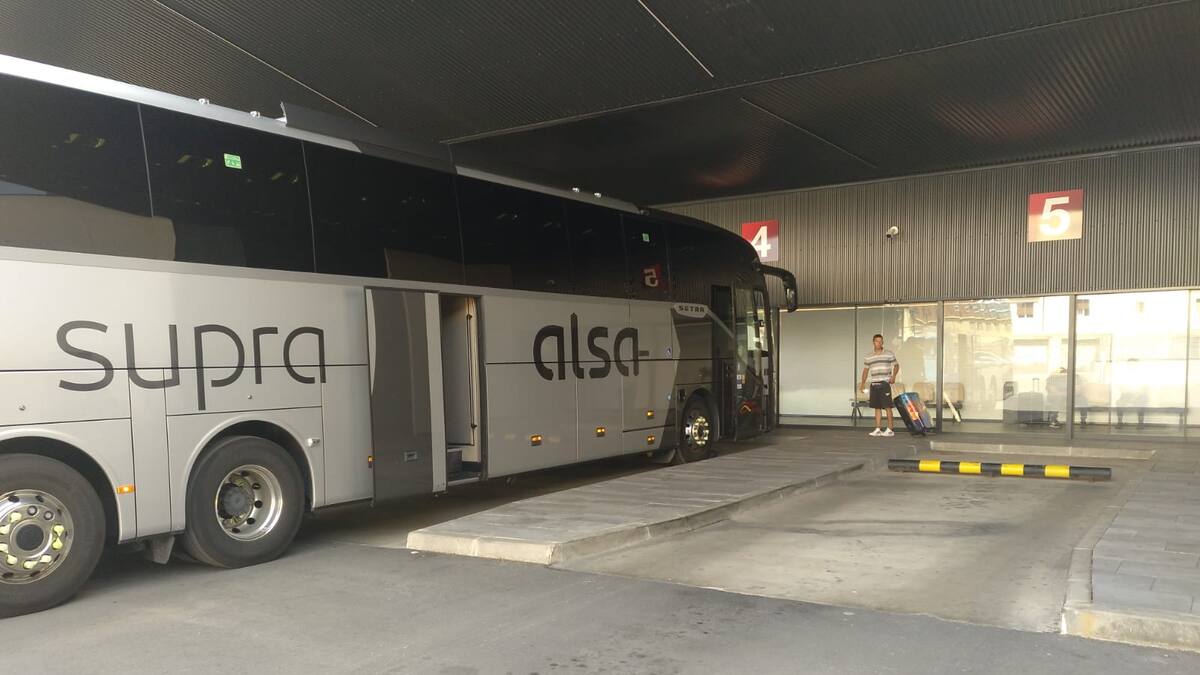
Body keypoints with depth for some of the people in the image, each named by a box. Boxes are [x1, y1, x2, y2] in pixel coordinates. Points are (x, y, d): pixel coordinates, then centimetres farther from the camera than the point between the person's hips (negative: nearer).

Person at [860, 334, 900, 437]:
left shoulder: (889, 354, 2)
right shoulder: (868, 357, 11)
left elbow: (896, 365, 8)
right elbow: (866, 370, 17)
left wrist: (893, 376, -7)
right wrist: (863, 383, 13)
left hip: (885, 383, -4)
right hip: (874, 384, 4)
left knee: (887, 407, -6)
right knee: (877, 407, 6)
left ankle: (890, 430, -2)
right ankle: (877, 429, 10)